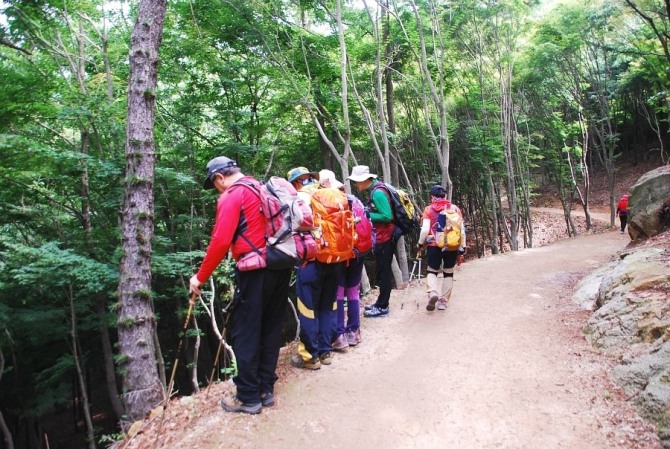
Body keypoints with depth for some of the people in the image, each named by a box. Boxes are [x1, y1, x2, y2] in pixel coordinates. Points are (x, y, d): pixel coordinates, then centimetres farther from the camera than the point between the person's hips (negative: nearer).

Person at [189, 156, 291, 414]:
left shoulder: (231, 196, -6)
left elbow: (221, 242, -15)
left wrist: (201, 277, -7)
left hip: (255, 271, -8)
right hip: (281, 266, 8)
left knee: (245, 334, 3)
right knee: (270, 330, 14)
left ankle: (248, 397, 11)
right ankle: (266, 390, 23)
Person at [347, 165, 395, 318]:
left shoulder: (378, 193, -21)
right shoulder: (373, 190, 10)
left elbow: (387, 216, -25)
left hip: (384, 238, -10)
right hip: (381, 237, 10)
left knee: (383, 273, -2)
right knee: (382, 272, 17)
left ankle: (382, 307, 7)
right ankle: (380, 303, 27)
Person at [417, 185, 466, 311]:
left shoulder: (429, 209, 0)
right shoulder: (455, 208, 5)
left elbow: (425, 229, -8)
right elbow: (462, 230, 2)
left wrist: (420, 244, 5)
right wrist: (462, 248, 8)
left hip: (434, 245, -1)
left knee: (431, 271, 15)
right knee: (448, 273, 17)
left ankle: (433, 292, -11)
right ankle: (443, 301, 15)